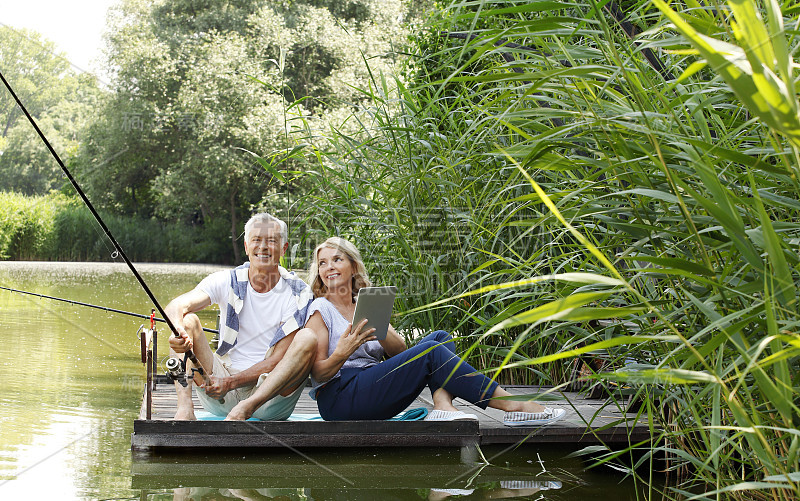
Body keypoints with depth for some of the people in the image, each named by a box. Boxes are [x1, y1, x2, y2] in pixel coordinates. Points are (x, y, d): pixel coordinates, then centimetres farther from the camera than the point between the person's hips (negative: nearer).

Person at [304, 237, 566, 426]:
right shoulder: (320, 310, 1)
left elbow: (399, 350, 8)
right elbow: (318, 373, -7)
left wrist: (379, 331, -12)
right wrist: (342, 354, -27)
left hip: (371, 387, 7)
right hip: (339, 398, -7)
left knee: (441, 338, -4)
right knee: (431, 351, -21)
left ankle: (442, 406, -32)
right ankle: (511, 405, -25)